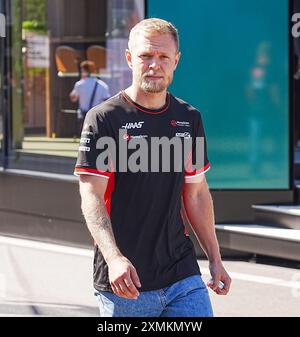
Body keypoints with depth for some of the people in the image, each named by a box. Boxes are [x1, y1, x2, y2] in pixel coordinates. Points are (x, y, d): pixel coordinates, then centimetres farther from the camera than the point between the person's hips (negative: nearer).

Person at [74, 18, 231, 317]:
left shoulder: (189, 119, 11)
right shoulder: (104, 119, -6)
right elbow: (91, 198, -13)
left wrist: (215, 259, 15)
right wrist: (114, 258, -27)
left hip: (182, 274, 4)